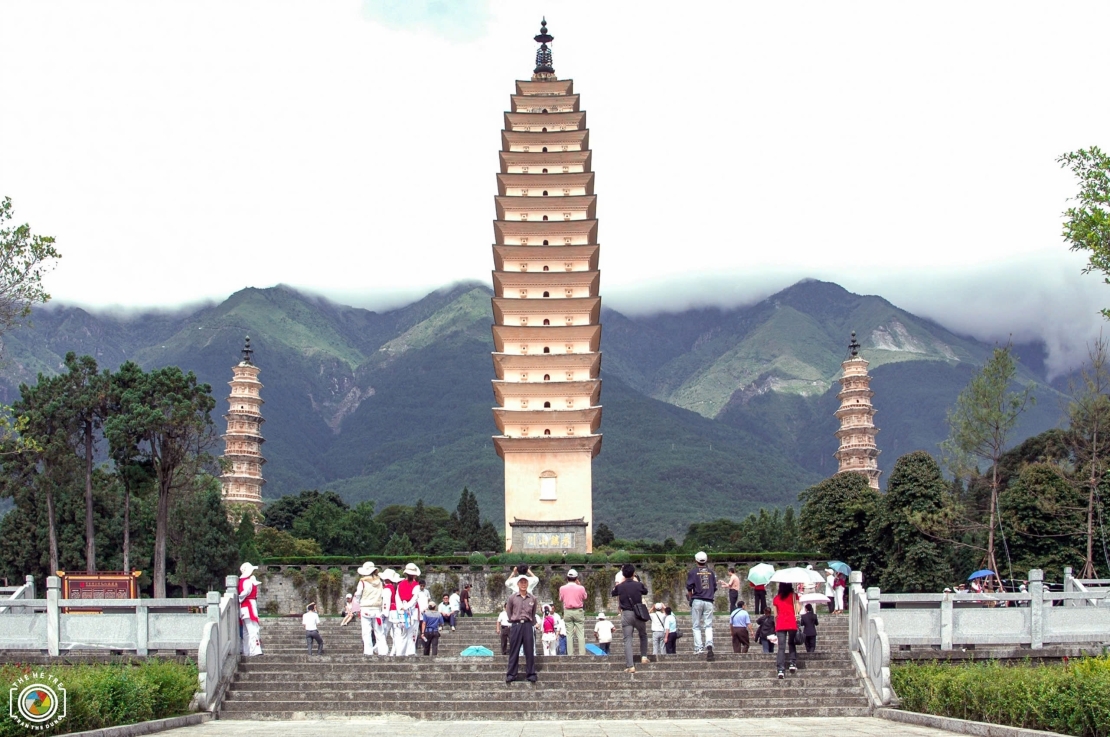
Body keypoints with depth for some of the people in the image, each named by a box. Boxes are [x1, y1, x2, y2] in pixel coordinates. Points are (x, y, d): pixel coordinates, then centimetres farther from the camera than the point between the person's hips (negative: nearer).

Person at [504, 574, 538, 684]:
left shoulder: (532, 598, 7)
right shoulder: (512, 598, 3)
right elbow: (508, 612, 12)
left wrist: (532, 624, 11)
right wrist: (513, 621, 10)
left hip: (528, 625, 1)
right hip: (515, 625, -1)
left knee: (529, 651, 1)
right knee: (514, 651, 1)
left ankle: (531, 674, 6)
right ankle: (511, 674, 4)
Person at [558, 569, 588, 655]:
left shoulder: (562, 588, -6)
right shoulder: (581, 588, -9)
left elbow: (561, 599, 7)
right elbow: (584, 598, 9)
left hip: (567, 612, 1)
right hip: (578, 611, -1)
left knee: (569, 634, 5)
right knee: (581, 634, 2)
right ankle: (582, 653, -3)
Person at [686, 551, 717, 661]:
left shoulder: (693, 572, -2)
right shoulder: (711, 572, 9)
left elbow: (689, 587, -5)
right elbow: (715, 587, 10)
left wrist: (690, 596, 12)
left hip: (697, 601, -2)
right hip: (709, 601, 2)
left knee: (696, 626, 4)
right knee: (708, 625, 2)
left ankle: (698, 647, -4)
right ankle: (709, 644, -18)